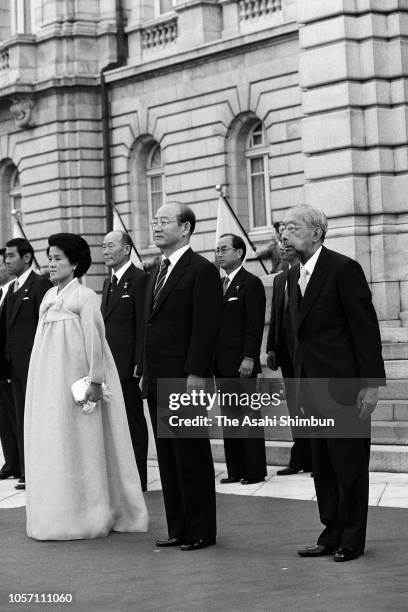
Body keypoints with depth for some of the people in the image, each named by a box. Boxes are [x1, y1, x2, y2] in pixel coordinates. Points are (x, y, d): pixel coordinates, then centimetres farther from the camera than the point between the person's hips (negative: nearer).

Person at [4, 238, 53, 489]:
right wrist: (9, 360, 10)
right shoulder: (13, 289, 17)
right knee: (22, 421, 10)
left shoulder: (41, 285, -10)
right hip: (16, 365, 9)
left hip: (34, 363, -9)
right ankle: (28, 472, 15)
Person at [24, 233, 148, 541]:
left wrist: (95, 380, -16)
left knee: (78, 443, -1)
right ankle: (56, 515, 16)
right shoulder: (49, 296, 12)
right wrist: (40, 382, 8)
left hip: (74, 381, -7)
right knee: (50, 444, 8)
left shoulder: (85, 296, -8)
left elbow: (94, 339, -12)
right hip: (47, 382, 7)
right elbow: (44, 340, 12)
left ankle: (86, 517, 7)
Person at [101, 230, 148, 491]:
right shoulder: (109, 282, 18)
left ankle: (137, 478, 5)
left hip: (128, 366, -8)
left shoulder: (140, 279, -9)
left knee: (134, 422, -1)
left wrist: (139, 364, -18)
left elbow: (143, 324, -14)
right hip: (108, 364, 8)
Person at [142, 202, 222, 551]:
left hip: (185, 380, -8)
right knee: (168, 458, 10)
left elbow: (206, 327, -15)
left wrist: (196, 374, -20)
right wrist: (146, 371, 14)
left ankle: (201, 531, 5)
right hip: (158, 381, 8)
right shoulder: (157, 273, 18)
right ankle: (178, 528, 16)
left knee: (192, 457, -2)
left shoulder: (202, 271, -9)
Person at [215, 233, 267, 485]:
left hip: (242, 363, -8)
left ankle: (255, 471, 1)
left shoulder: (251, 283, -6)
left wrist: (249, 358, -19)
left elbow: (255, 324, -12)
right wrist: (212, 359, 12)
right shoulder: (220, 285, 17)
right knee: (229, 417, 8)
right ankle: (235, 470, 12)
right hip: (222, 364, 8)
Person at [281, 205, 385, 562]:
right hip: (312, 385, 8)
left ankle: (352, 539, 9)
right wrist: (299, 380, 10)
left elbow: (366, 328, -12)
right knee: (323, 466, 11)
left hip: (343, 385, -8)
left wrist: (371, 383, -16)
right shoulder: (294, 275, 13)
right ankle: (332, 534, 19)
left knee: (349, 464, 0)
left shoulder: (343, 269, -11)